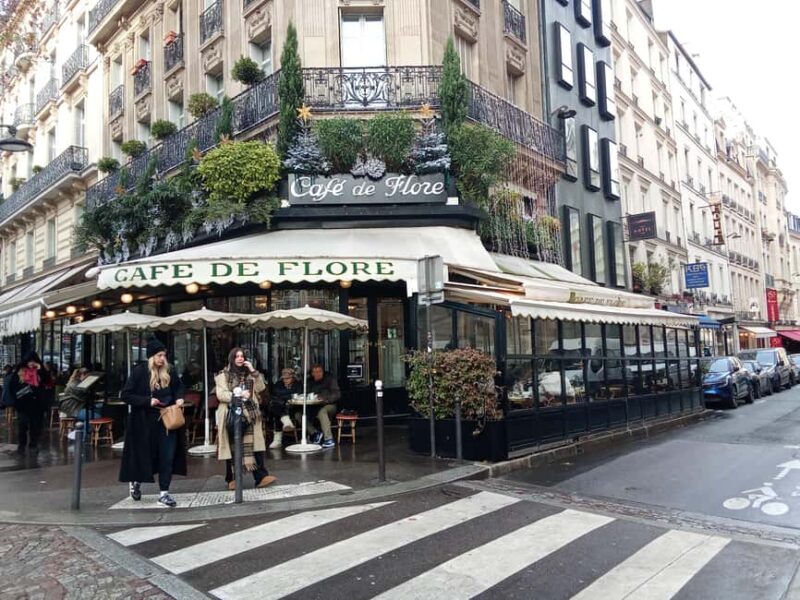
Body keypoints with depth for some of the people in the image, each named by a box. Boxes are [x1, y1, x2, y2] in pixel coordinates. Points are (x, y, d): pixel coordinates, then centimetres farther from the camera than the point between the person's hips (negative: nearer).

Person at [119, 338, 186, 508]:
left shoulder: (169, 372, 3)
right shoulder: (139, 371, -10)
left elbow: (179, 386, 20)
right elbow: (126, 395, -11)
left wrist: (179, 398, 0)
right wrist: (147, 401, -20)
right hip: (145, 423, -3)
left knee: (167, 457, 0)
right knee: (145, 456, 10)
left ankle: (164, 493, 9)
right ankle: (135, 481, 40)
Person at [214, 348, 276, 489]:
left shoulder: (249, 374, 16)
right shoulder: (223, 375, 4)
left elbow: (261, 389, 5)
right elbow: (220, 394, -8)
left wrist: (253, 371, -4)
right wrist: (238, 394, -20)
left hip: (249, 415, 3)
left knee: (254, 446, -7)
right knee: (232, 448, 3)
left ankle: (261, 477, -11)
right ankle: (231, 479, 14)